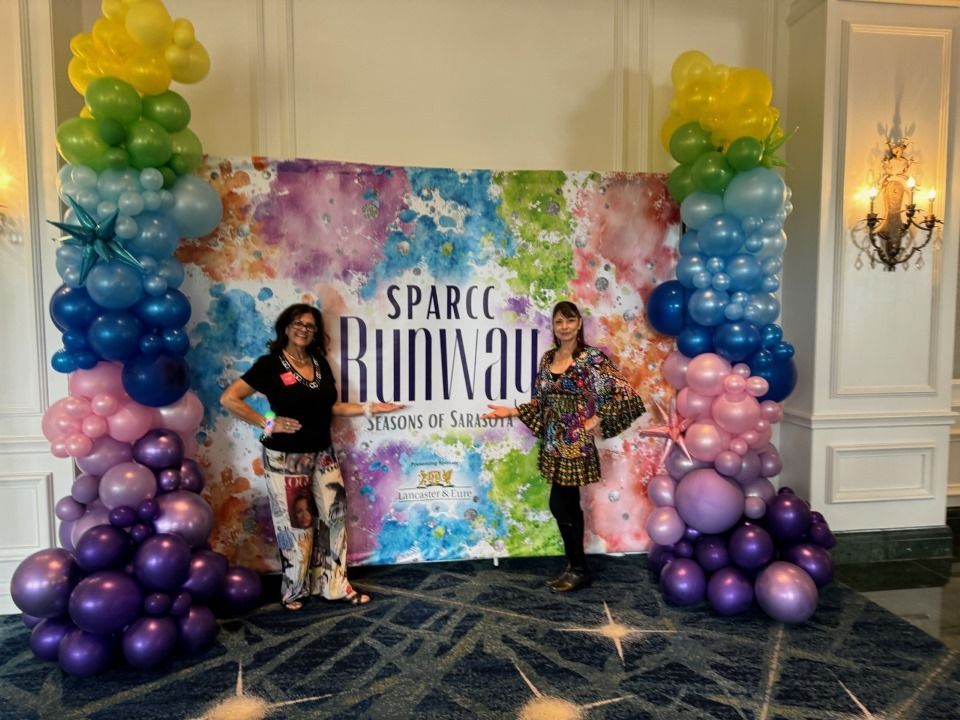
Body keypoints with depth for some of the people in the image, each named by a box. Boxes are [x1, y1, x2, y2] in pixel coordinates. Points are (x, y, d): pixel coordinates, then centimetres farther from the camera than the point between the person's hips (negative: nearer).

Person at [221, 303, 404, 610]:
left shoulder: (320, 363, 7)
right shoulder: (270, 364, -10)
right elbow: (229, 399, -14)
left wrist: (368, 408, 2)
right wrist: (267, 424, -14)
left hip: (322, 454, 6)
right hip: (285, 458, -5)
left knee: (333, 516, 8)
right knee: (294, 524, 5)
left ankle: (335, 586, 22)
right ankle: (294, 590, 25)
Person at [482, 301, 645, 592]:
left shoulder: (592, 358, -11)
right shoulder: (547, 358, 8)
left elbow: (624, 393, -13)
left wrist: (597, 420, -15)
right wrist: (511, 411, 4)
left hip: (576, 444, -6)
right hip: (554, 443, 6)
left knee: (560, 505, -4)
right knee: (570, 505, 13)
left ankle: (578, 570, 13)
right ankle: (576, 567, 26)